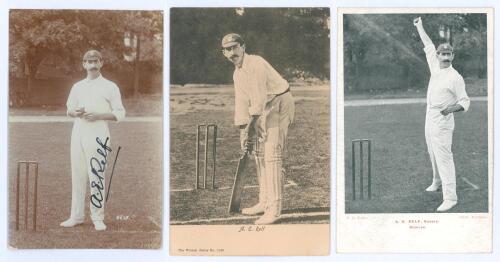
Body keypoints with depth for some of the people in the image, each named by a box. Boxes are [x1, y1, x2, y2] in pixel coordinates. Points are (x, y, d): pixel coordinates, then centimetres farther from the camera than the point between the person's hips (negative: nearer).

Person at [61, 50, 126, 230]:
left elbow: (119, 114, -1)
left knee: (96, 176, -7)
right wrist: (75, 112, -1)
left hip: (98, 135, -4)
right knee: (77, 175, 6)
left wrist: (98, 115, -15)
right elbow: (69, 109, 23)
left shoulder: (110, 87, 2)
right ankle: (77, 216, 13)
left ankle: (98, 217, 1)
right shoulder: (77, 86, 15)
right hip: (78, 133, 5)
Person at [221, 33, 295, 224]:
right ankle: (264, 202, 21)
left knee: (272, 154, -16)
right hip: (264, 110, 10)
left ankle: (274, 209, -17)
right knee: (258, 153, 11)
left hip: (279, 104, -10)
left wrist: (251, 123, -15)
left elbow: (259, 97, -20)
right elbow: (241, 102, 13)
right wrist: (242, 130, 7)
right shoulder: (237, 74, 13)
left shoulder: (255, 64, -17)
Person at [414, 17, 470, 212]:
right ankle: (437, 182, 38)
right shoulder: (435, 67, 6)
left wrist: (453, 108, -30)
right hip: (430, 116, 8)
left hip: (442, 120, -8)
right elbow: (429, 46, 19)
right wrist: (419, 27, 25)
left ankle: (450, 197, -16)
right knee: (433, 154, 19)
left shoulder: (456, 77, -13)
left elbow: (465, 101, -10)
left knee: (444, 156, -13)